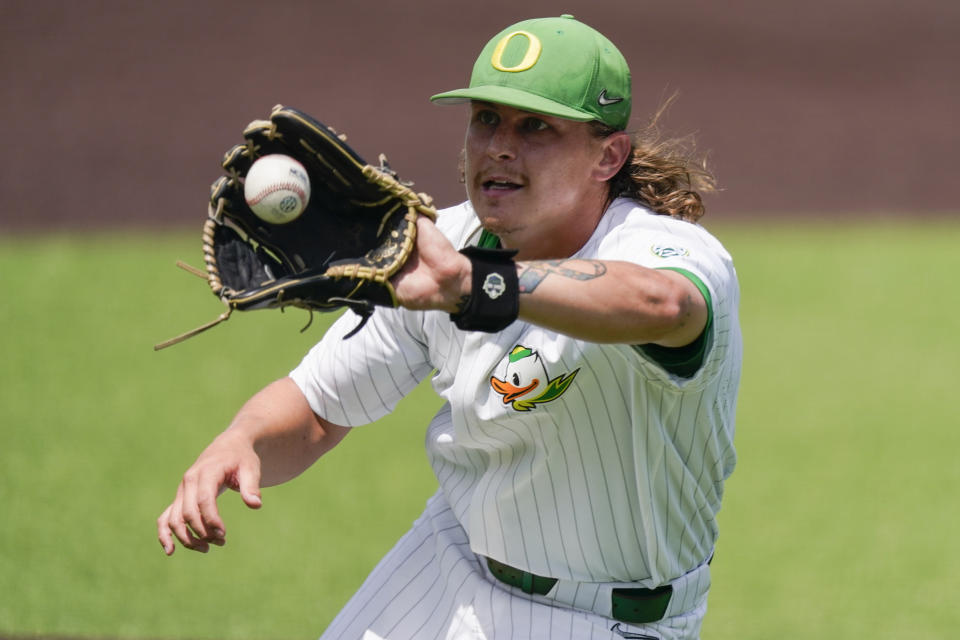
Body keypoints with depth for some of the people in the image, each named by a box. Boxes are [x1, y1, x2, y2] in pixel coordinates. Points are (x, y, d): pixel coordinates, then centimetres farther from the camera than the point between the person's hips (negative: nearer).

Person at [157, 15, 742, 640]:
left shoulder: (673, 250, -30)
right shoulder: (441, 248, -9)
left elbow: (659, 304, -57)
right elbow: (313, 412, -1)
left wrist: (471, 284, -71)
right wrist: (241, 441, -26)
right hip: (454, 560, 5)